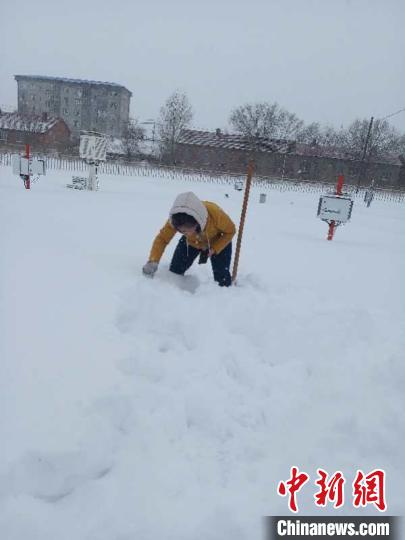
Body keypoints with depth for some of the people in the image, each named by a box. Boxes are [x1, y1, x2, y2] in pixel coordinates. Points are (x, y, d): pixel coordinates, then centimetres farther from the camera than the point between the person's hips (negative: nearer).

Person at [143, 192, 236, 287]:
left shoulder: (215, 213, -41)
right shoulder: (174, 220, -35)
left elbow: (230, 231, -22)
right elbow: (162, 239, -27)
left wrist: (214, 249, -32)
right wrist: (153, 261, -43)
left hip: (218, 242, -2)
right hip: (191, 242, 2)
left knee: (222, 276, -9)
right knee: (175, 270, -1)